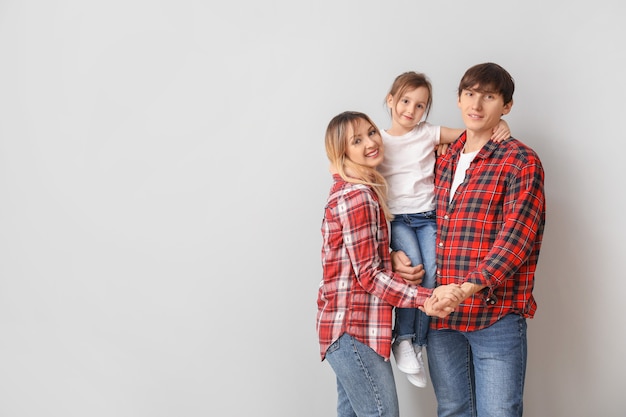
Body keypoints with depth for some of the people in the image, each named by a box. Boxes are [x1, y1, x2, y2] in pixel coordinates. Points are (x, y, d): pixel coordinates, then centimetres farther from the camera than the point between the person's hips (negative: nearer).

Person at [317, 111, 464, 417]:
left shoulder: (348, 189, 14)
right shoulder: (357, 196, -16)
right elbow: (368, 276, -19)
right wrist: (426, 298, -25)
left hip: (347, 325, 10)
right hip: (354, 327, -10)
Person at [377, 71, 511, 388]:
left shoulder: (429, 134, 8)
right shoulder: (378, 140, 6)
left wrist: (498, 125, -10)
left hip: (428, 216, 2)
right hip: (396, 218, -1)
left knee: (432, 272, -18)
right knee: (412, 265, -26)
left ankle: (415, 343, -4)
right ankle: (403, 339, -11)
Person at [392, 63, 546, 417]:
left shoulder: (520, 161, -4)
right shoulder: (444, 163, 16)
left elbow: (518, 232, -15)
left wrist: (469, 287, -26)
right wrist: (398, 252, 4)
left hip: (496, 314, -6)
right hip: (440, 315, 6)